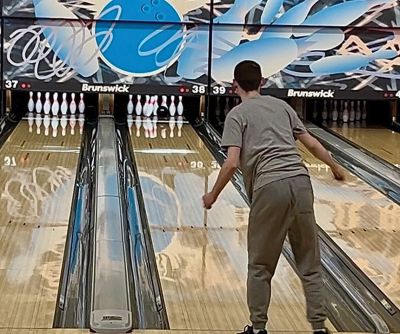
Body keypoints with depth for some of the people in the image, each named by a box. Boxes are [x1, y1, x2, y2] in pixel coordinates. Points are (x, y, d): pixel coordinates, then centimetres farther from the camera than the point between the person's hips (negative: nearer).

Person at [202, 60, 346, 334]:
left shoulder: (237, 114, 5)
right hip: (300, 182, 4)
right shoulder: (281, 105, 19)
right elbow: (311, 142, 19)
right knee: (309, 263, 11)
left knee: (260, 266, 10)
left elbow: (232, 163, -6)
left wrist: (213, 195, 7)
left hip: (269, 188, -4)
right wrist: (335, 166, 34)